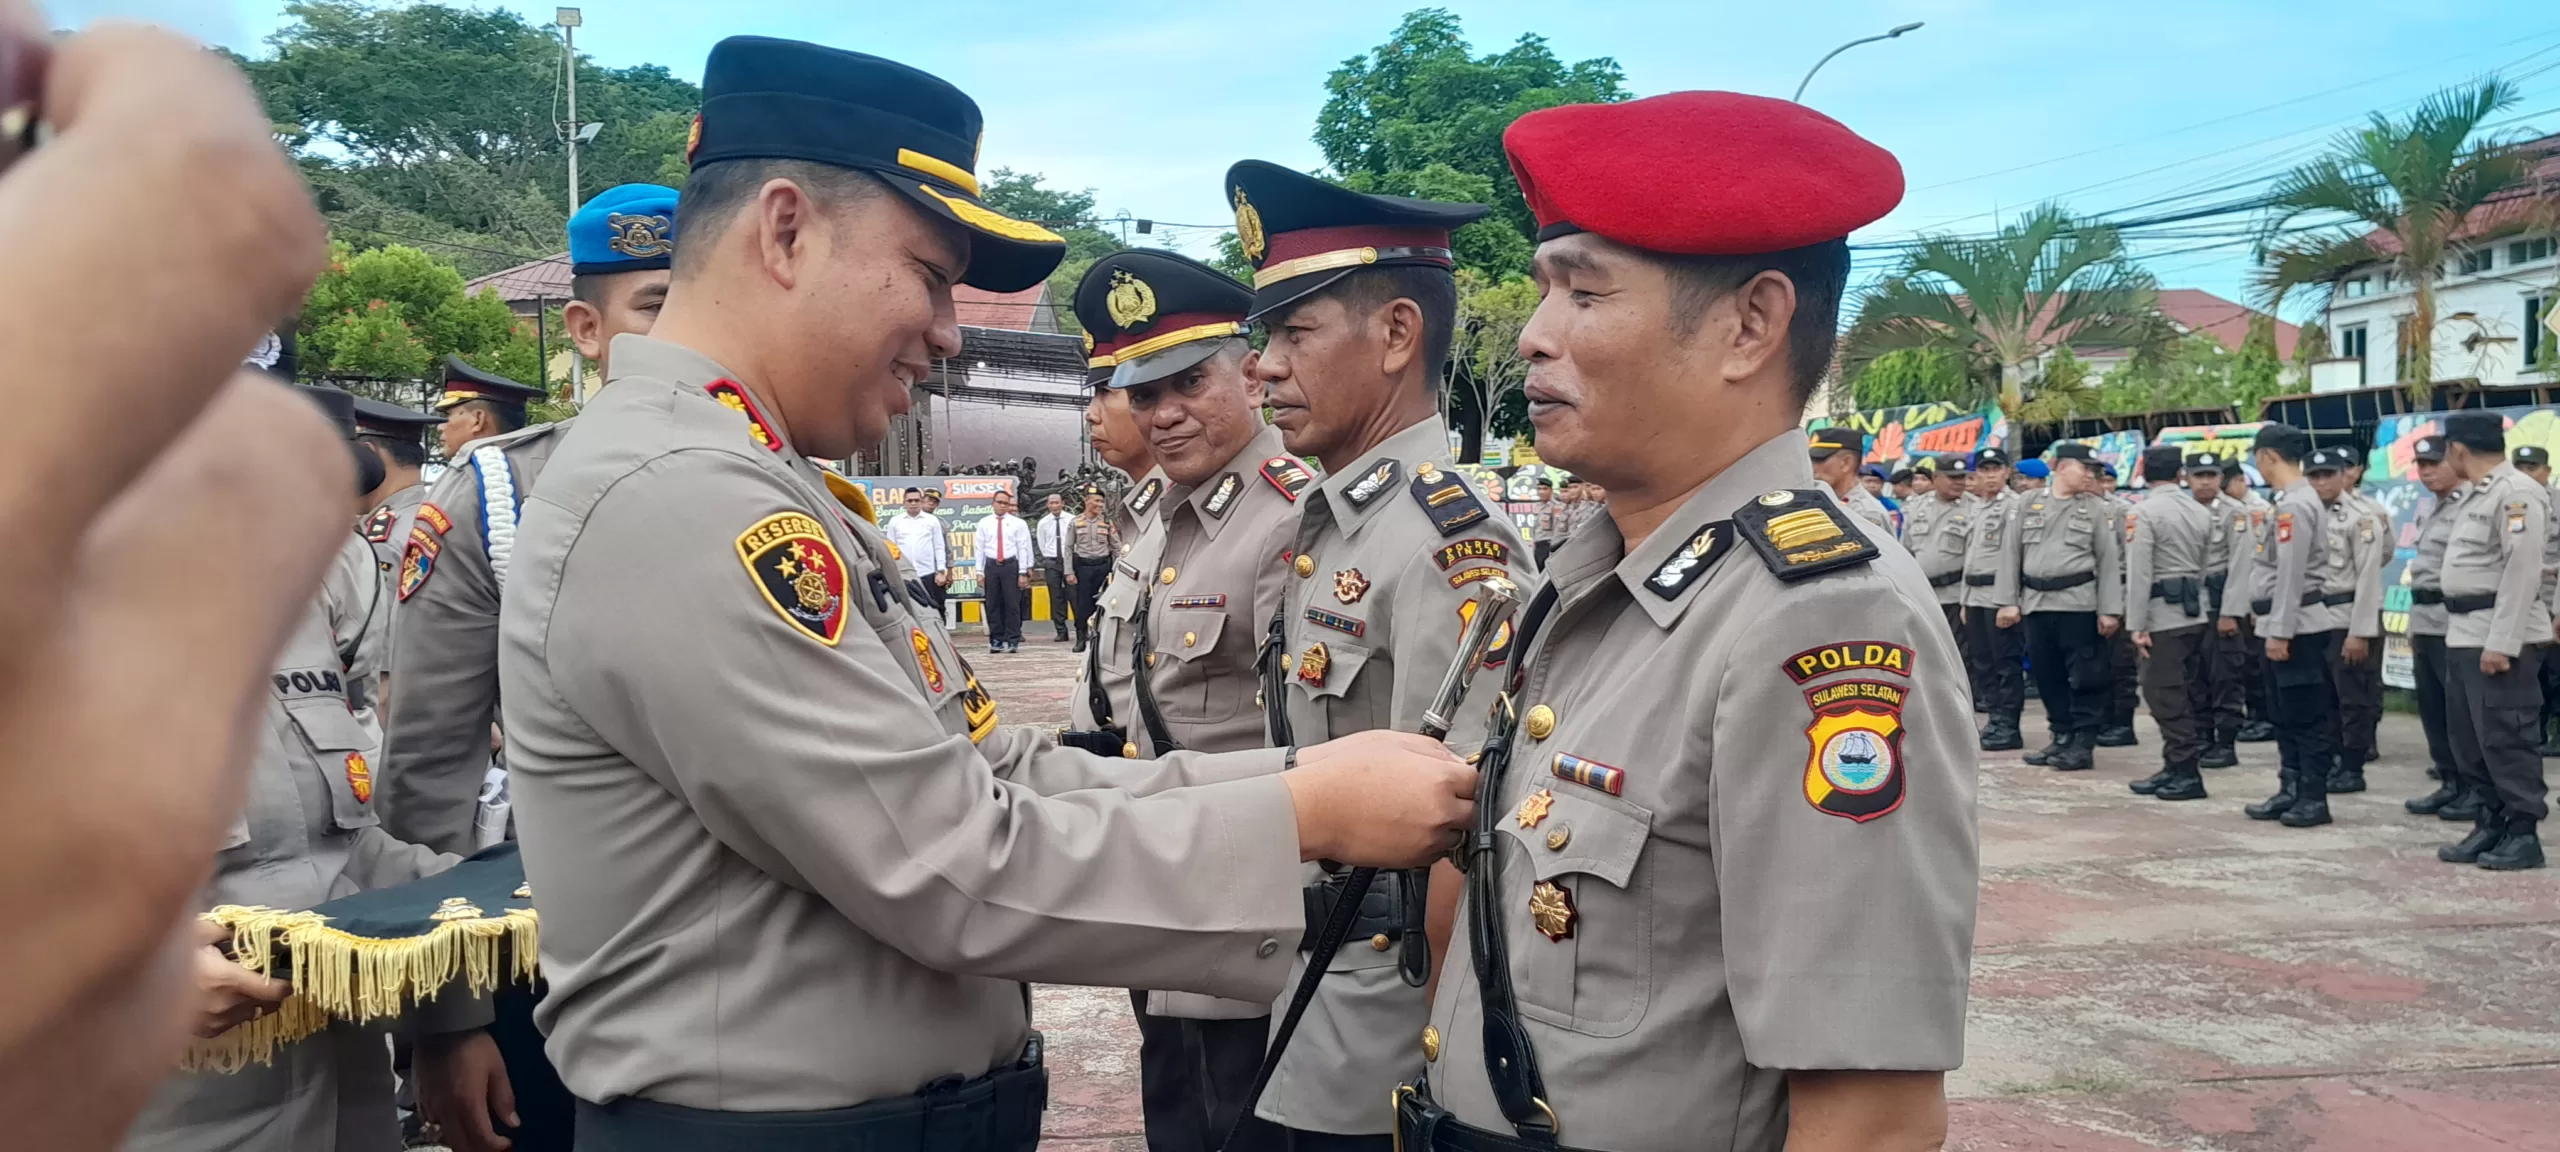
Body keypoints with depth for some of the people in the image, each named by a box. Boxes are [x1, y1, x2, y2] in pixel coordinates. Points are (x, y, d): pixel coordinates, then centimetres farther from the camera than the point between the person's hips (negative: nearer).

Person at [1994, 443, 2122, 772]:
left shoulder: (2098, 509, 4)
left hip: (2078, 604, -3)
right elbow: (2012, 553, 9)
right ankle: (2062, 737, 22)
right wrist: (2008, 601, 3)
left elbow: (2109, 560, 0)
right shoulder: (2029, 503, 10)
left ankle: (2083, 745, 6)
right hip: (2035, 603, 3)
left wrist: (2109, 609, -6)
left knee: (2084, 677, -1)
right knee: (2047, 675, 9)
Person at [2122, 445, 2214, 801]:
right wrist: (2196, 598, 18)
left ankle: (2186, 772, -4)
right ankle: (2177, 768, 18)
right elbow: (2208, 567, 11)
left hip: (2163, 615, -8)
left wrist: (2137, 624, -14)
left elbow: (2139, 573, -15)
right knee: (2186, 694, 12)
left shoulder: (2143, 512, -11)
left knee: (2166, 695, -3)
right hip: (2196, 612, 8)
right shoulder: (2201, 512, 9)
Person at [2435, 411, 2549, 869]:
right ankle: (2491, 826, 21)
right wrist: (2466, 635, 18)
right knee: (2468, 737, 12)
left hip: (2499, 637, -10)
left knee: (2504, 738, -4)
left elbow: (2523, 571, -20)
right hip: (2464, 634, 10)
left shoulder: (2516, 492, -14)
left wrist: (2501, 643, -23)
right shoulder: (2479, 494, 17)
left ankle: (2523, 834, 5)